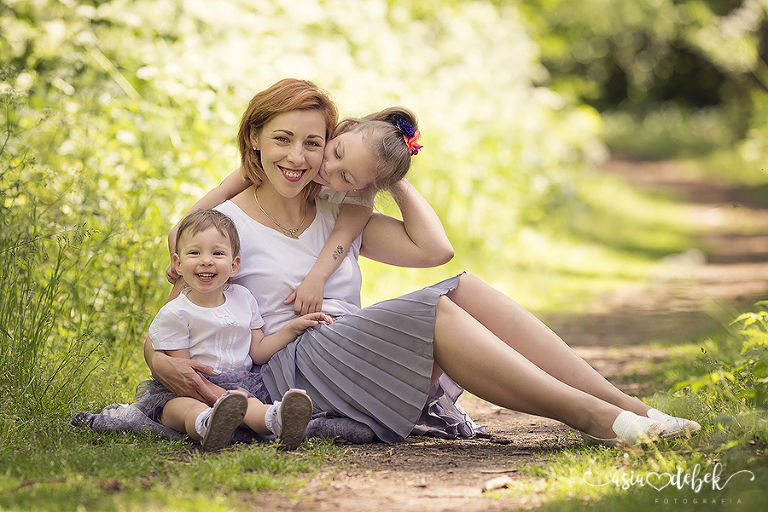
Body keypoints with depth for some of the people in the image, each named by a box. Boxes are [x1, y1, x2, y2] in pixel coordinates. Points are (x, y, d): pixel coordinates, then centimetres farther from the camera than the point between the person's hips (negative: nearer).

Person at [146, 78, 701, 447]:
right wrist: (163, 364, -21)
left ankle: (628, 407, -30)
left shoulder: (338, 213, 20)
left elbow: (434, 248, 10)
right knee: (438, 312, -29)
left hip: (359, 359, 6)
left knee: (465, 289, -21)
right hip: (293, 364, -6)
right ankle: (593, 418, -39)